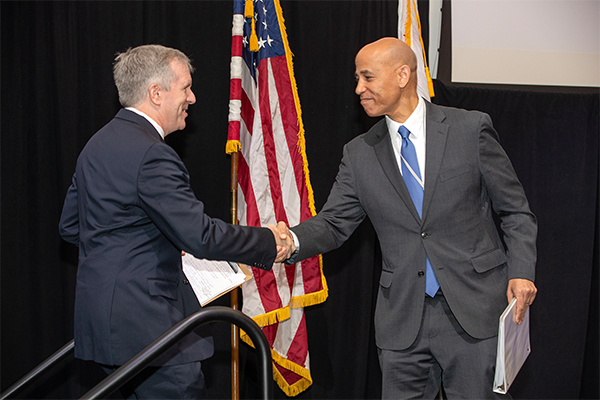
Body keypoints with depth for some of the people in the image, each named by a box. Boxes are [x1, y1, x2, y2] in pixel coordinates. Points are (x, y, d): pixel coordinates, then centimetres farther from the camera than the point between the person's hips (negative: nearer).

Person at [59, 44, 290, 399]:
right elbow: (202, 236, -22)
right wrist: (268, 243, -8)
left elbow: (71, 226, 19)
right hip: (145, 326, -10)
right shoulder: (152, 155, -19)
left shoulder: (99, 144, 12)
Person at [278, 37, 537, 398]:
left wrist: (522, 271, -9)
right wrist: (292, 240, -16)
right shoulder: (359, 154, 7)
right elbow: (334, 223, 5)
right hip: (402, 320, 3)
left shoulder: (471, 129, -2)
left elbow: (515, 211, 3)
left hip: (473, 311, -2)